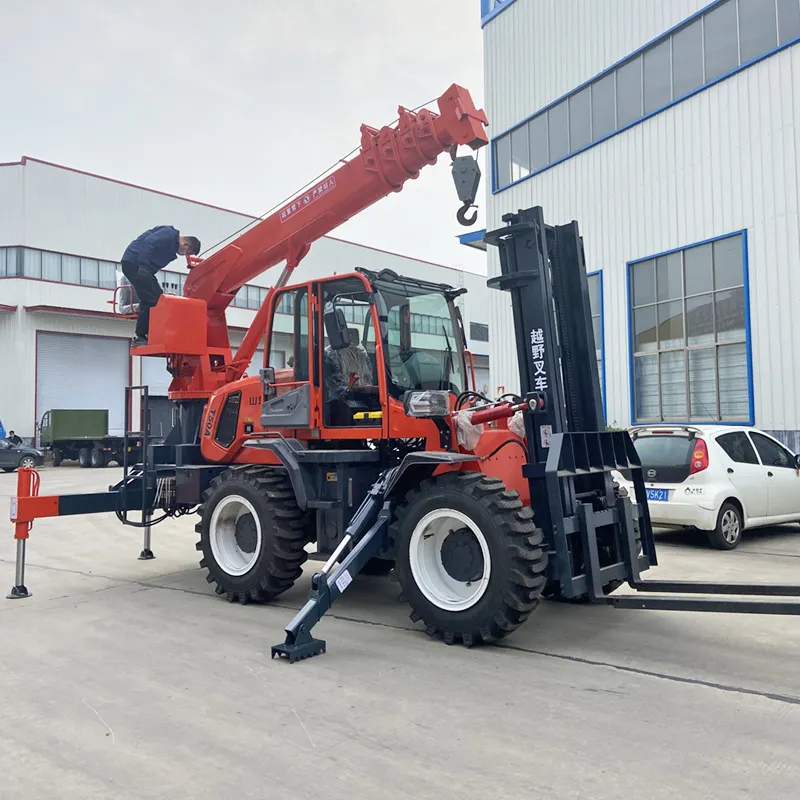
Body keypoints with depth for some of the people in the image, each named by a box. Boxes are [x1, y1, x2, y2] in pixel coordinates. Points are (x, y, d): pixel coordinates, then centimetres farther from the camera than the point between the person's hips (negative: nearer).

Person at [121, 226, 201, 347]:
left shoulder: (171, 246, 20)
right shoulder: (169, 234, -8)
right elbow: (148, 243, -21)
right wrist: (142, 265, -28)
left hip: (134, 265, 10)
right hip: (134, 263, -10)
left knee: (158, 299, 6)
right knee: (151, 300, -14)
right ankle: (140, 338, -12)